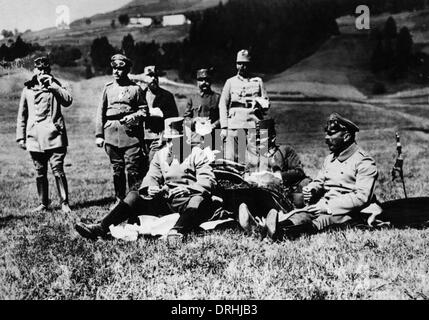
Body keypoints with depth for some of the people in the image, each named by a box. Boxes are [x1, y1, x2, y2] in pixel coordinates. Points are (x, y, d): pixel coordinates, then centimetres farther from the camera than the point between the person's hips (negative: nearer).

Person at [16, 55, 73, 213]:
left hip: (54, 136, -3)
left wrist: (52, 85, -12)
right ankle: (43, 203, 20)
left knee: (58, 170, -7)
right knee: (40, 173, 9)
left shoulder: (55, 86, 8)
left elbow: (68, 101, -12)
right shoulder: (27, 89, 13)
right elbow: (22, 115, 15)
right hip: (34, 138, 3)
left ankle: (64, 203, 1)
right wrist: (21, 137, 10)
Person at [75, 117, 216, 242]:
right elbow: (151, 177, 10)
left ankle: (177, 232, -58)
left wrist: (187, 189, -27)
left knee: (200, 200, -37)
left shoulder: (197, 154, 0)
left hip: (188, 200, -4)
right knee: (134, 196, -9)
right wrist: (150, 188, -15)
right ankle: (101, 228, -20)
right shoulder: (160, 154, 16)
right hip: (165, 199, 5)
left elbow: (208, 181, -10)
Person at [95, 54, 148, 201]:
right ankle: (119, 199, 19)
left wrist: (134, 116, -14)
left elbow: (144, 110, 6)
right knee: (117, 169, 10)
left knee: (133, 169, -6)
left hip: (131, 134, -3)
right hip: (111, 135, 3)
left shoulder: (135, 88, 4)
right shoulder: (108, 88, 11)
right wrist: (99, 135, 5)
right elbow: (101, 112, 11)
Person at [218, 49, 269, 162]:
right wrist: (223, 127, 0)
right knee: (230, 159, -7)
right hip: (234, 125, 0)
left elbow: (266, 103, 15)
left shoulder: (258, 81, 15)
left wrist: (260, 103, -9)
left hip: (254, 125, 0)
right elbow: (222, 105, 9)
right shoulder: (230, 82, 13)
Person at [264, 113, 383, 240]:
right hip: (325, 206, 6)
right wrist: (310, 189, -2)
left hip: (348, 212, -6)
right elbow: (319, 182, 25)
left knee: (322, 219, -38)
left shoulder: (364, 162, -5)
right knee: (305, 214, -29)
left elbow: (361, 197, -16)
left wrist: (328, 207, -22)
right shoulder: (330, 158, 21)